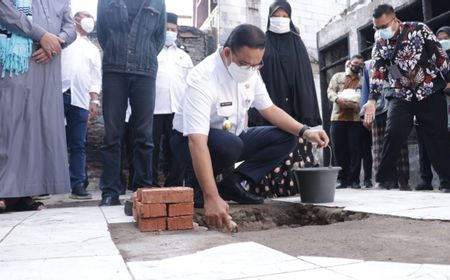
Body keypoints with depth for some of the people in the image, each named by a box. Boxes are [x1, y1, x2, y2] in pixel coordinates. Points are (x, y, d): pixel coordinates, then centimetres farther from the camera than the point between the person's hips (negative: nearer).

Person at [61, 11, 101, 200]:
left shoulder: (93, 49, 23)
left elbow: (96, 78, 17)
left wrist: (94, 101, 5)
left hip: (80, 99, 3)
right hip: (57, 94, -2)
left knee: (78, 144, 0)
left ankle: (77, 185, 1)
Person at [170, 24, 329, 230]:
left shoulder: (251, 72, -9)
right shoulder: (203, 78, -32)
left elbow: (269, 109, 2)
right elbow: (197, 142, -41)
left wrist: (305, 131, -14)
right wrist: (212, 198, -49)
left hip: (233, 138, 7)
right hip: (192, 141, -7)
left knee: (287, 138, -6)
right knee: (228, 144, -40)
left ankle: (233, 184, -10)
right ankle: (199, 187, -11)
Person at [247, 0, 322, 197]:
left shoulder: (297, 43, 13)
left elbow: (305, 76, 7)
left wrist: (307, 112, -5)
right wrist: (255, 109, -7)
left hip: (293, 105, 1)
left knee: (294, 145, -5)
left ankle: (294, 184, 0)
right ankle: (267, 187, -5)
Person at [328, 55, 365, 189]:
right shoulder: (338, 76, 17)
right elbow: (330, 91, 4)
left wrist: (356, 104, -17)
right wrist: (338, 99, -16)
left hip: (356, 119, 0)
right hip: (338, 118, 0)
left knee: (355, 150, -3)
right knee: (339, 149, 0)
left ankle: (354, 179, 5)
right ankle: (342, 178, 9)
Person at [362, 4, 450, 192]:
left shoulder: (419, 29, -2)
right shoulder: (380, 46, 4)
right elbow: (378, 73, -2)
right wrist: (372, 100, -15)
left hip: (430, 91, -2)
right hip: (401, 96, 2)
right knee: (393, 133, -11)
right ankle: (385, 178, -2)